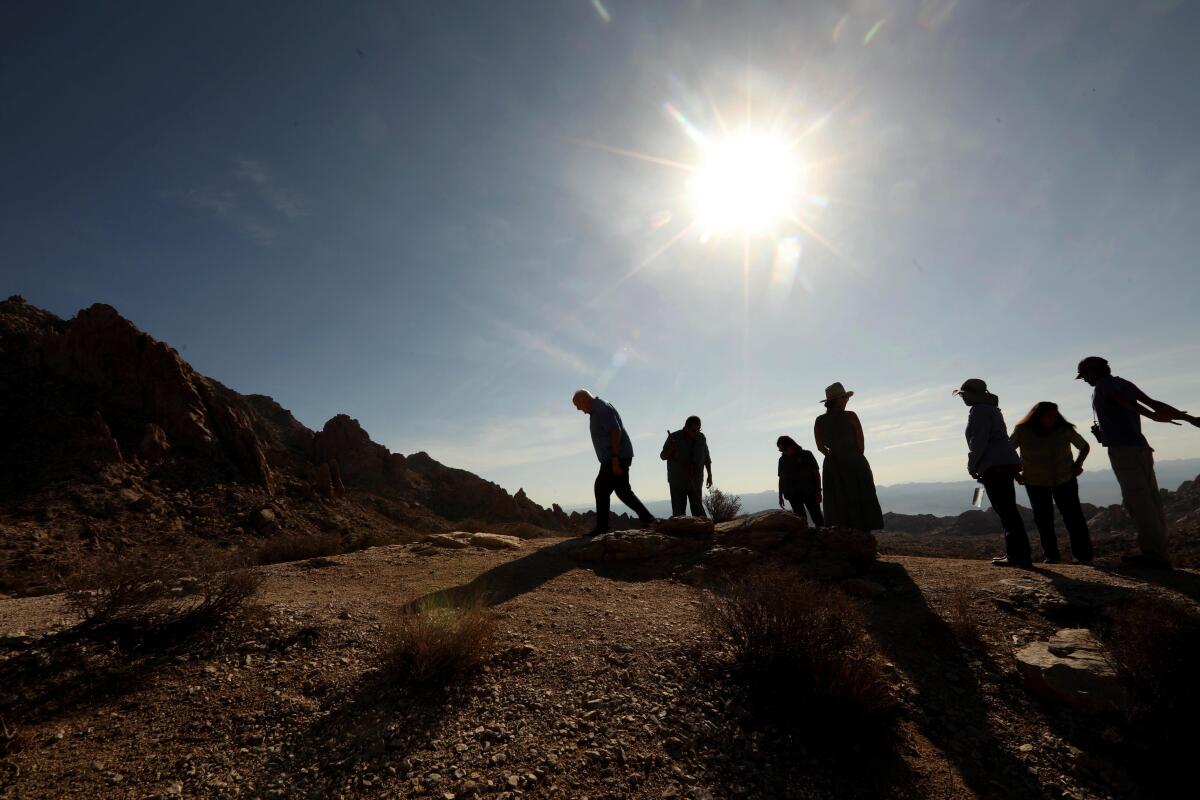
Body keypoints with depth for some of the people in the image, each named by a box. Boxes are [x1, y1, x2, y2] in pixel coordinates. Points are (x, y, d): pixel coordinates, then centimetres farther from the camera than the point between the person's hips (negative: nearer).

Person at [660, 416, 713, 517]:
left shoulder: (701, 438, 2)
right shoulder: (674, 438, -8)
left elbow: (707, 458, 14)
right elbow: (663, 456, -3)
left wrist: (710, 475, 13)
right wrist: (671, 448, -22)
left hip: (696, 481, 3)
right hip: (678, 482, -2)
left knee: (698, 510, 3)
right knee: (678, 512, -6)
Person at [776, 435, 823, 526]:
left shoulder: (806, 455, 2)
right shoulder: (783, 460, 9)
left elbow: (816, 474, 2)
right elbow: (781, 479, 15)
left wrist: (818, 492, -5)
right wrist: (780, 496, 15)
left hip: (809, 492, -2)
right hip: (793, 495, 2)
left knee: (816, 516, -4)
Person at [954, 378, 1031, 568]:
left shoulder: (979, 410, -9)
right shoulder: (991, 409, 23)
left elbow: (979, 440, -17)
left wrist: (972, 465, -7)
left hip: (995, 467, -11)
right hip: (1005, 464, 11)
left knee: (1007, 512, -9)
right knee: (1008, 511, 13)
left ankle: (1020, 557, -7)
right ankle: (1014, 553, 19)